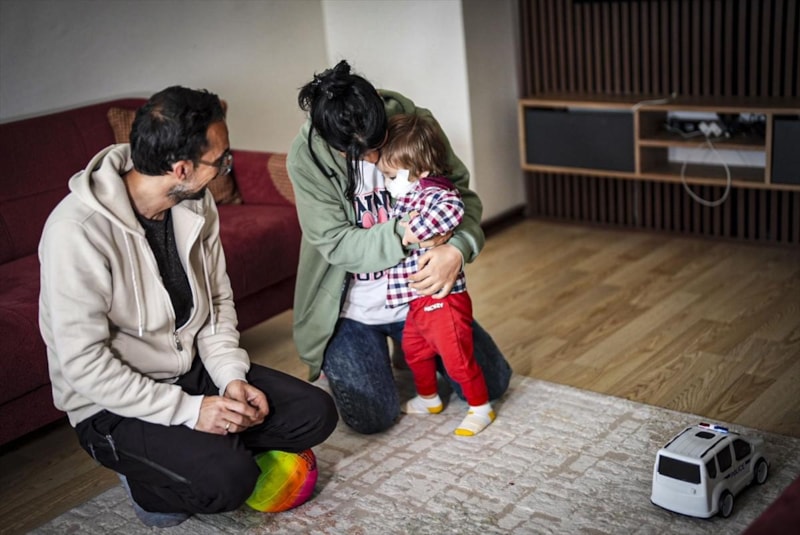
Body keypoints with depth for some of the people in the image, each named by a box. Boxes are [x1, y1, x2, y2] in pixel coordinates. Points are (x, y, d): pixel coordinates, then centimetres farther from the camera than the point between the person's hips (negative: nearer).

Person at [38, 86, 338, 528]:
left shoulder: (196, 203, -4)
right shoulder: (78, 229, -27)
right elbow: (84, 363, -26)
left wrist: (232, 376, -9)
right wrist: (188, 409, -26)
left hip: (195, 369, 7)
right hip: (115, 405, -6)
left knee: (316, 413, -6)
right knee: (227, 480, -27)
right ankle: (146, 478, 3)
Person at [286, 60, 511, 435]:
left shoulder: (414, 123, -14)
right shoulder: (306, 156, -20)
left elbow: (463, 195, -9)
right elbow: (335, 243, -21)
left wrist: (457, 248, -29)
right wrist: (404, 234, -33)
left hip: (419, 292, 3)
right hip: (351, 309, -3)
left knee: (492, 383, 5)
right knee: (374, 416, -10)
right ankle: (339, 361, 23)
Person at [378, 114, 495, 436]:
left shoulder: (432, 193, -21)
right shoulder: (410, 195, 9)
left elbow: (451, 208, -46)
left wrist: (413, 231, -38)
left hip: (442, 299, -10)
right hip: (419, 300, 10)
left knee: (457, 358, 3)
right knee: (413, 349, 25)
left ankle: (481, 408, 22)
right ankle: (428, 399, 46)